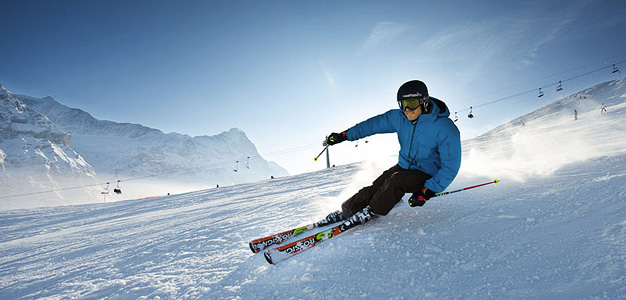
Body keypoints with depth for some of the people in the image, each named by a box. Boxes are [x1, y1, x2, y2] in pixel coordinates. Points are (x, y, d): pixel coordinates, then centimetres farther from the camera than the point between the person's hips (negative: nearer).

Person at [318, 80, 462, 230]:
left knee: (395, 181, -31)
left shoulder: (446, 129, -24)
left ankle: (371, 211, -10)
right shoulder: (399, 117, -9)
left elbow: (450, 167, -20)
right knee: (374, 188, -12)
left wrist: (428, 191, -28)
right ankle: (346, 210, 6)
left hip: (427, 175, -5)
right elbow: (374, 124, 4)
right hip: (403, 166, 5)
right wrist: (344, 135, 4)